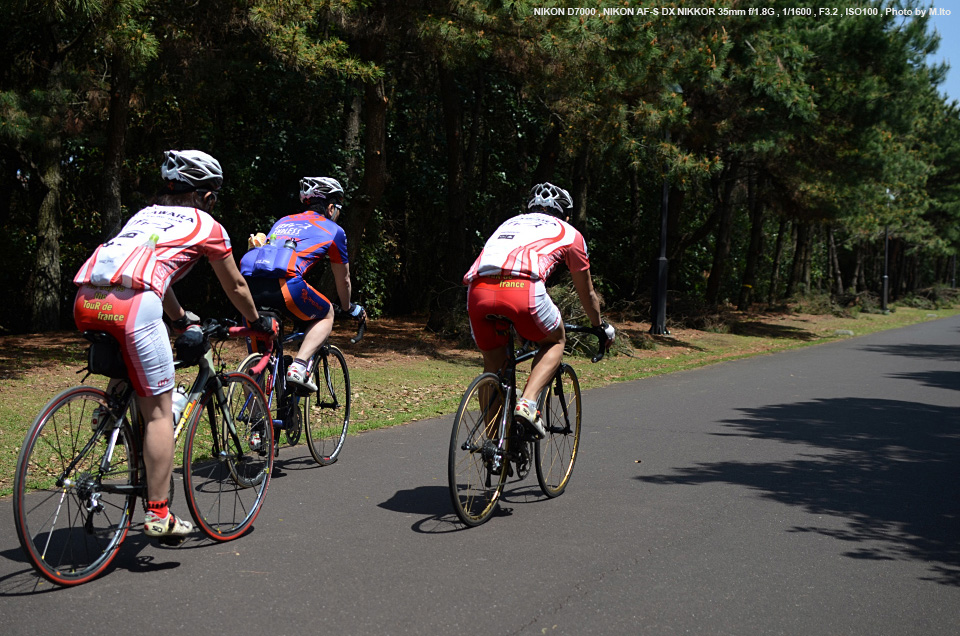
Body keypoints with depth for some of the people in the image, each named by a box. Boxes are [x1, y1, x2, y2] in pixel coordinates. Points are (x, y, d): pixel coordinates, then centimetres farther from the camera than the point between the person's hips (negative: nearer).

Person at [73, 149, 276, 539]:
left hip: (85, 300, 7)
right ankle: (158, 514, 1)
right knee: (159, 409, 1)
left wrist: (181, 319, 60)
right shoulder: (206, 225, 18)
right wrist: (259, 323, 46)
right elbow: (236, 287, 28)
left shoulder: (145, 214, 34)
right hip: (131, 303, -6)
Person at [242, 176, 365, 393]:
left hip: (247, 278, 5)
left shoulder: (283, 221, 36)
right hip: (283, 283, -5)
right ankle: (299, 366, 2)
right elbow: (343, 280, 32)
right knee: (326, 315, 22)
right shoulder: (333, 230, 23)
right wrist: (349, 308, 52)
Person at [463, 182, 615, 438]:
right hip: (522, 288, -4)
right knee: (555, 342, 24)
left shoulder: (509, 223, 39)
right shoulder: (569, 233, 29)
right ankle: (527, 403, 3)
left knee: (493, 365, 23)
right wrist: (602, 327, 56)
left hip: (478, 290, 4)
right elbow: (587, 294, 38)